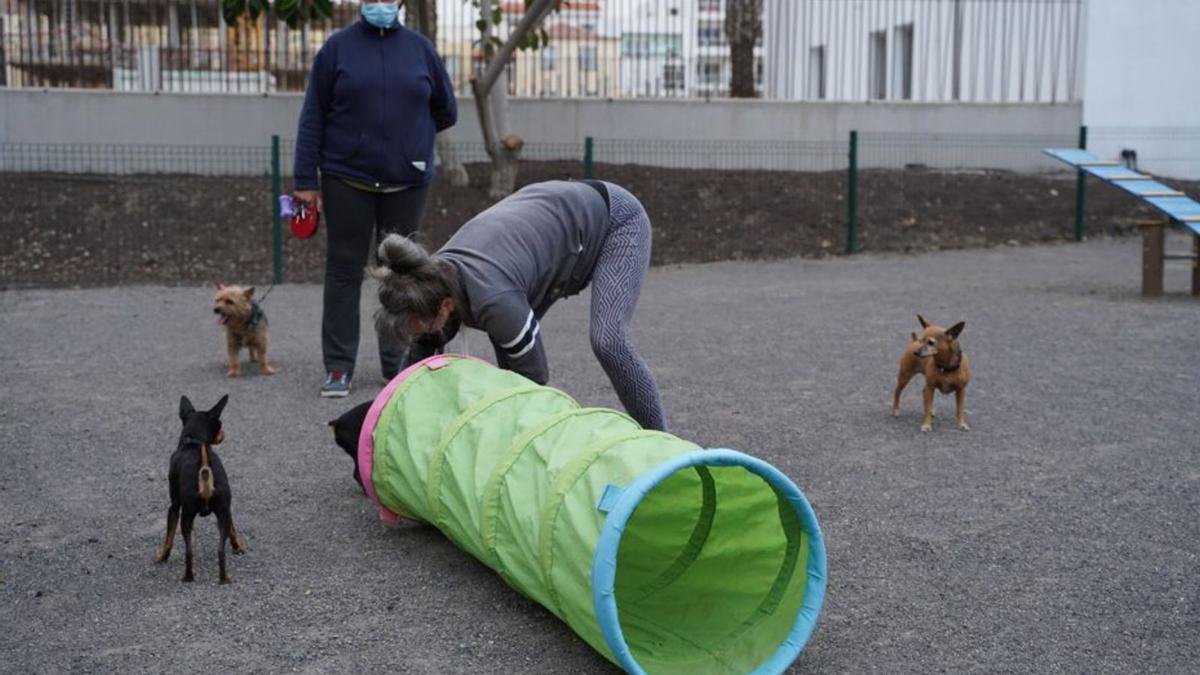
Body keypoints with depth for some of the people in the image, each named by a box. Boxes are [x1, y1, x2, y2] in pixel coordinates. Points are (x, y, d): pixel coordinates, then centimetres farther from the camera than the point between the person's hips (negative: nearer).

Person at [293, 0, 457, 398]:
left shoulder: (420, 48, 6)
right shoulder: (337, 47, 2)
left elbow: (446, 111, 16)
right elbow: (313, 117, 0)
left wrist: (409, 137, 11)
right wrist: (306, 180, -5)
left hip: (407, 183, 2)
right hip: (347, 181, -1)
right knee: (344, 271, 2)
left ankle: (398, 363, 16)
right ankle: (338, 368, 8)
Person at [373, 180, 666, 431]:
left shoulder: (494, 299, -39)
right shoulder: (432, 284, -16)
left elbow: (534, 378, -26)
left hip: (614, 218, -8)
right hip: (561, 216, 8)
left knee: (608, 342, -22)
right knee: (505, 339, -2)